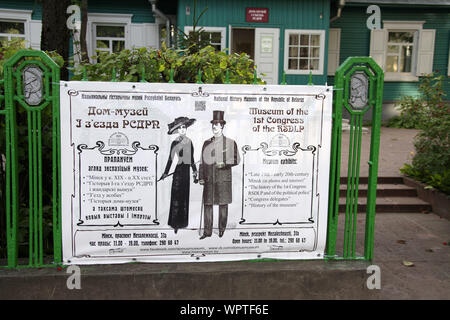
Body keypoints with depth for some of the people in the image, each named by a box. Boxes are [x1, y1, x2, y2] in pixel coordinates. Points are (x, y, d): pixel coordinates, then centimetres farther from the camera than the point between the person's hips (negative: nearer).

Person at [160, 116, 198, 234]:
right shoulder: (174, 143, 1)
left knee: (185, 197, 5)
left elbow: (191, 158, 13)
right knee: (176, 197, -2)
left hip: (187, 170, 3)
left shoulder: (189, 141, 8)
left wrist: (194, 170, 8)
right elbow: (170, 158, 3)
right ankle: (175, 224, 3)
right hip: (178, 171, -2)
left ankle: (183, 222, 13)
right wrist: (166, 172, 1)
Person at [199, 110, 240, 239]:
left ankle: (222, 231, 14)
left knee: (223, 205, 3)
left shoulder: (230, 142, 3)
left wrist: (224, 164, -16)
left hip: (223, 179, -3)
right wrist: (201, 177, 6)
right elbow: (202, 161, 13)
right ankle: (207, 231, 8)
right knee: (207, 205, 2)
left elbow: (236, 159, 1)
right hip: (209, 180, 3)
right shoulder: (207, 143, 12)